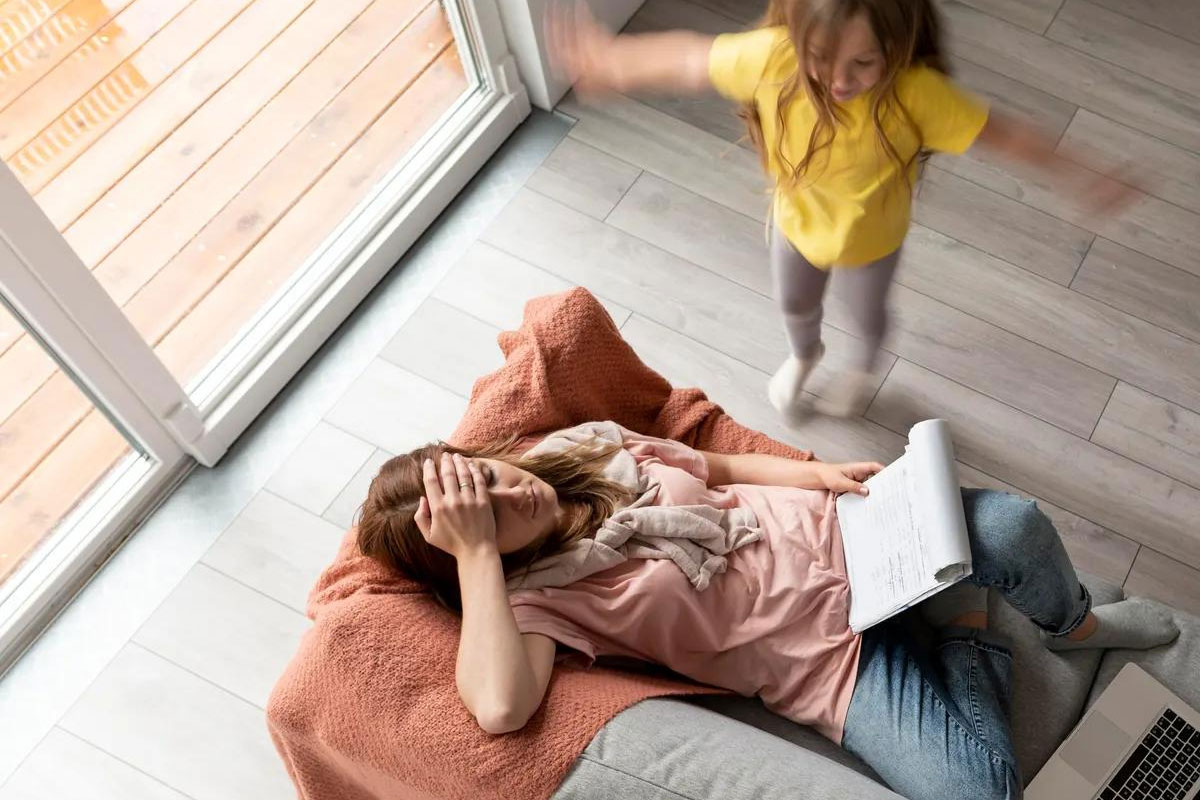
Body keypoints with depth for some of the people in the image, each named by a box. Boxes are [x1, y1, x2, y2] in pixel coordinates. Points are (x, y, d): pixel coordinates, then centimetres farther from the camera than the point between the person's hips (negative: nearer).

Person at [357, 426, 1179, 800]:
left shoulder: (598, 450, 2)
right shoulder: (536, 600, -14)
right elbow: (501, 704, -35)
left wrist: (819, 472, -1)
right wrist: (474, 550, -29)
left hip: (826, 535, 5)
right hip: (831, 656, -4)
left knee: (1013, 526, -17)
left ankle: (1078, 624, 20)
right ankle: (968, 626, 8)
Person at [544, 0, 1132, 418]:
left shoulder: (916, 92, -40)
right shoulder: (772, 57, -36)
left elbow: (1002, 133, -27)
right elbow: (691, 58, -21)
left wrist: (1083, 179, -20)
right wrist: (613, 61, -9)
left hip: (871, 238, -1)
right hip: (796, 219, 2)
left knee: (866, 315, 30)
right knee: (794, 305, 32)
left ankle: (862, 366, 68)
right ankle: (803, 355, 69)